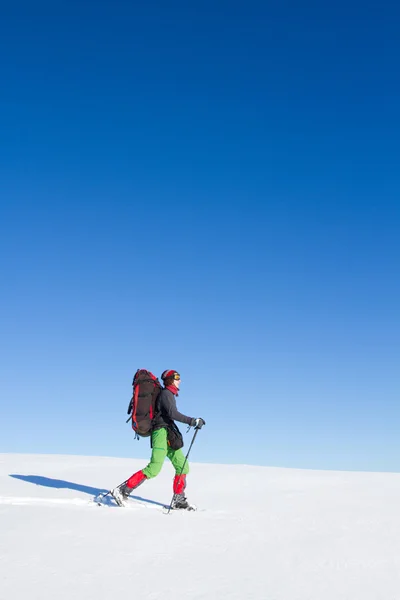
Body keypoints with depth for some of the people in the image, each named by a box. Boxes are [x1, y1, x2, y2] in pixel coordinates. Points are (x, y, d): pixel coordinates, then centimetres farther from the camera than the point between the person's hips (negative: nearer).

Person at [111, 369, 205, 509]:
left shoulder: (169, 394, 21)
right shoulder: (166, 394, -8)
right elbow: (173, 413, -21)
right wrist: (193, 421, -25)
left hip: (169, 436, 10)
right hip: (162, 433, -10)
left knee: (183, 467, 6)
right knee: (154, 469, -17)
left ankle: (178, 500, 10)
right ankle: (123, 490, -14)